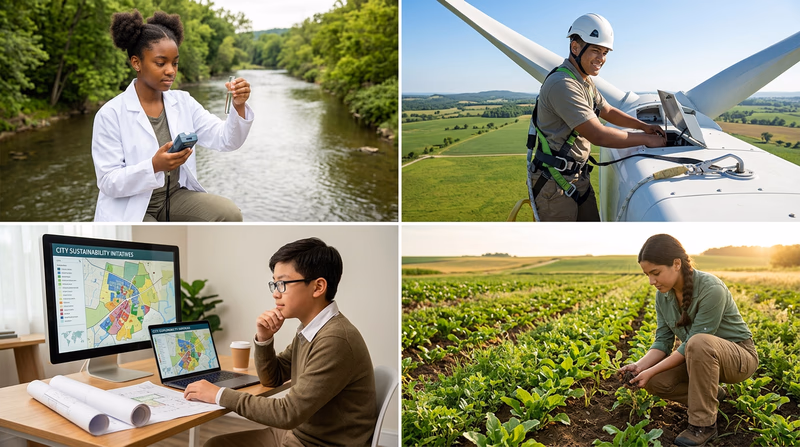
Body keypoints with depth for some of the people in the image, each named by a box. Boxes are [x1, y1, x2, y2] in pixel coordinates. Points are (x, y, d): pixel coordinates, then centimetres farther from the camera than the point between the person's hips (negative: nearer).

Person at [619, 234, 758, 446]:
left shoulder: (711, 289, -29)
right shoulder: (663, 294, -7)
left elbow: (691, 344, -29)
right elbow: (663, 341, -4)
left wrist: (651, 371, -29)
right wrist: (640, 365, -22)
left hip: (739, 356, -6)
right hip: (701, 357, 6)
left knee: (699, 343, -39)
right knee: (654, 382, -17)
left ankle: (703, 423, -22)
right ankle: (710, 394, 8)